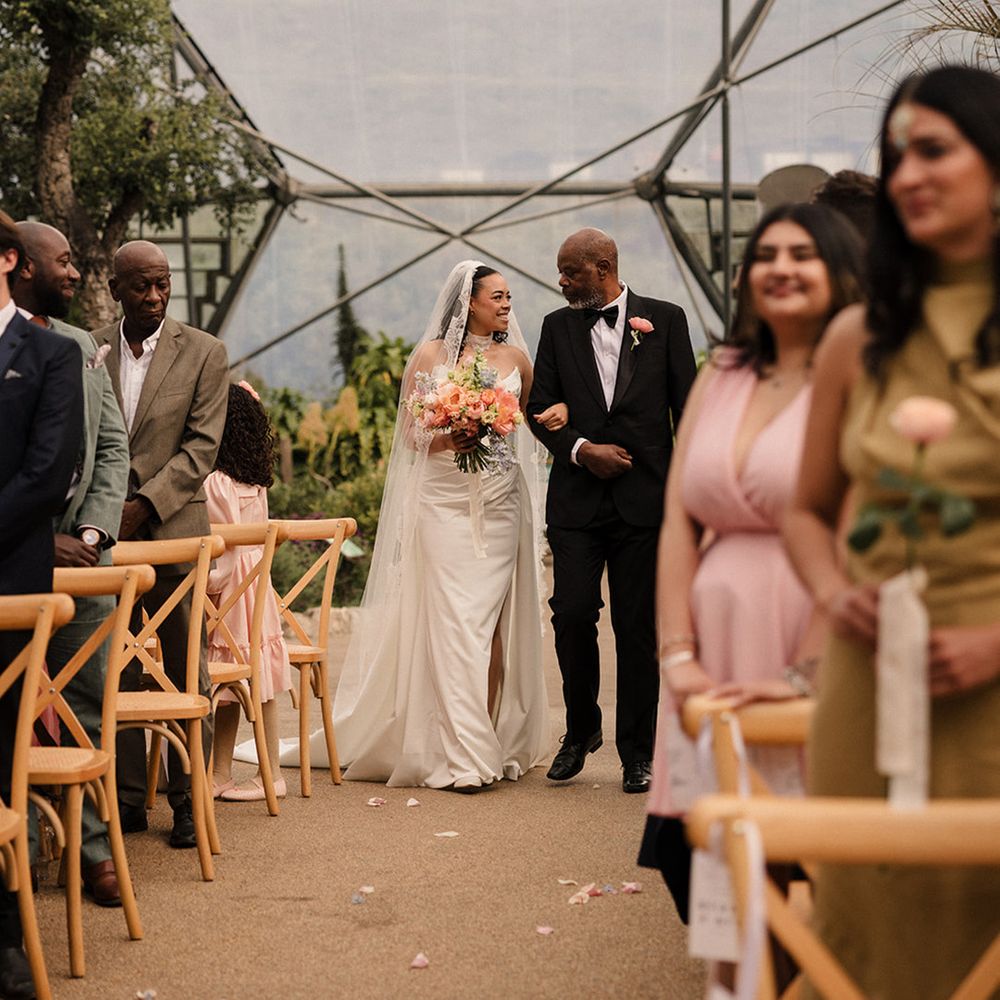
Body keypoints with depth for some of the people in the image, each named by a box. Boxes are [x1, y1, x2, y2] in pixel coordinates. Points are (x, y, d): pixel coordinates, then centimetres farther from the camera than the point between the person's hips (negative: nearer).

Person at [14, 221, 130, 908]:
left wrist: (94, 530, -1)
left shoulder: (82, 347, 15)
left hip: (82, 553, 5)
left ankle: (92, 845, 12)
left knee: (89, 707, 6)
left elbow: (112, 446, 13)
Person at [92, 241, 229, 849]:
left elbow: (202, 445, -5)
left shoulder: (204, 353, 1)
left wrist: (145, 504, -15)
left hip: (173, 529, -2)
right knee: (115, 672, 5)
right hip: (106, 534, 2)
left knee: (186, 672, 2)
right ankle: (127, 797, 15)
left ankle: (189, 800, 11)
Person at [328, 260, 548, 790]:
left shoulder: (515, 358, 10)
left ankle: (495, 742, 9)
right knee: (454, 622, -8)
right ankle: (460, 758, -9)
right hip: (444, 502, -3)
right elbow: (409, 435, 1)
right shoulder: (431, 356, 1)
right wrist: (446, 441, -16)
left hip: (501, 503, 3)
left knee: (493, 624, 3)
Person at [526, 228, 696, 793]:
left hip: (645, 498, -2)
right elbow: (540, 407, 9)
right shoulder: (558, 327, 10)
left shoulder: (665, 320, 5)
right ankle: (582, 730, 17)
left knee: (638, 628, 2)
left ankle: (638, 752, 12)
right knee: (573, 614, -6)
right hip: (577, 497, 2)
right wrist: (581, 449, -9)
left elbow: (687, 406, 4)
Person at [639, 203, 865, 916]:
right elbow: (678, 520, 9)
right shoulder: (721, 377, 15)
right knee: (689, 850, -2)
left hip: (818, 650, -5)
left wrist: (807, 672, -18)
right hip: (714, 668, 5)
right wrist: (677, 655, -2)